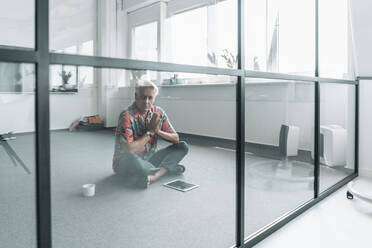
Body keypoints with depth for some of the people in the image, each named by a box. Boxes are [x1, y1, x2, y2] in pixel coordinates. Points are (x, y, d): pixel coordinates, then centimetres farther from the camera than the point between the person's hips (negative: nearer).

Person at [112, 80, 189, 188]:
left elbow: (176, 138, -1)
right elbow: (128, 149, -28)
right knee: (131, 159, -41)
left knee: (183, 146, -7)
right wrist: (150, 132, -20)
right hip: (125, 163, -5)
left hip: (149, 158, 6)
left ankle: (154, 176, -27)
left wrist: (158, 131, -18)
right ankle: (168, 167, -20)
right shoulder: (127, 116, -20)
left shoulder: (158, 112, -3)